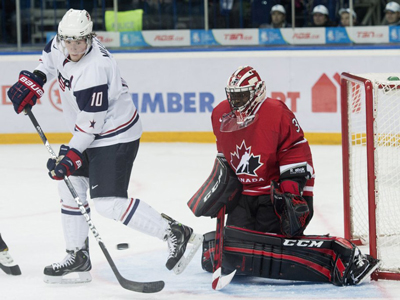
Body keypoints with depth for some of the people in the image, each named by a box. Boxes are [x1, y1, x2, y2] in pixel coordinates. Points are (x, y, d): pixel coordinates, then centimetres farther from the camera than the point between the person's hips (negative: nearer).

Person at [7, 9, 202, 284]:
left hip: (115, 136, -10)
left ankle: (176, 234, -13)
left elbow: (91, 124, -26)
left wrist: (71, 155, -23)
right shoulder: (62, 45, -5)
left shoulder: (94, 70, -30)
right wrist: (33, 80, 9)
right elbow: (51, 57, 22)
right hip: (91, 136, 10)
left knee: (108, 202, -17)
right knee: (69, 185, 14)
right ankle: (78, 256, 23)